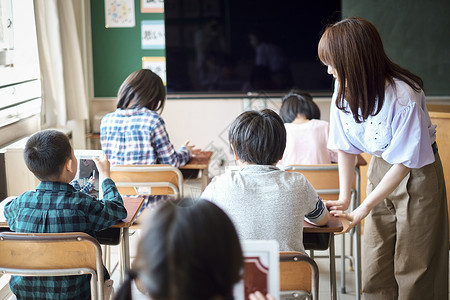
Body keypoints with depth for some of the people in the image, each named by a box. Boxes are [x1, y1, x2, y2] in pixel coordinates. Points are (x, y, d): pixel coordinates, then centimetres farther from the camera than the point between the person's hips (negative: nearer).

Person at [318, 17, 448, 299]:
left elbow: (405, 162, -23)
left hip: (416, 173, -5)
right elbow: (346, 146, 0)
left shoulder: (404, 98, -30)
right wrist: (344, 198, -3)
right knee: (375, 266, 7)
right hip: (380, 168, 5)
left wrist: (364, 207, -20)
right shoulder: (344, 91, -13)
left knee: (412, 266, 0)